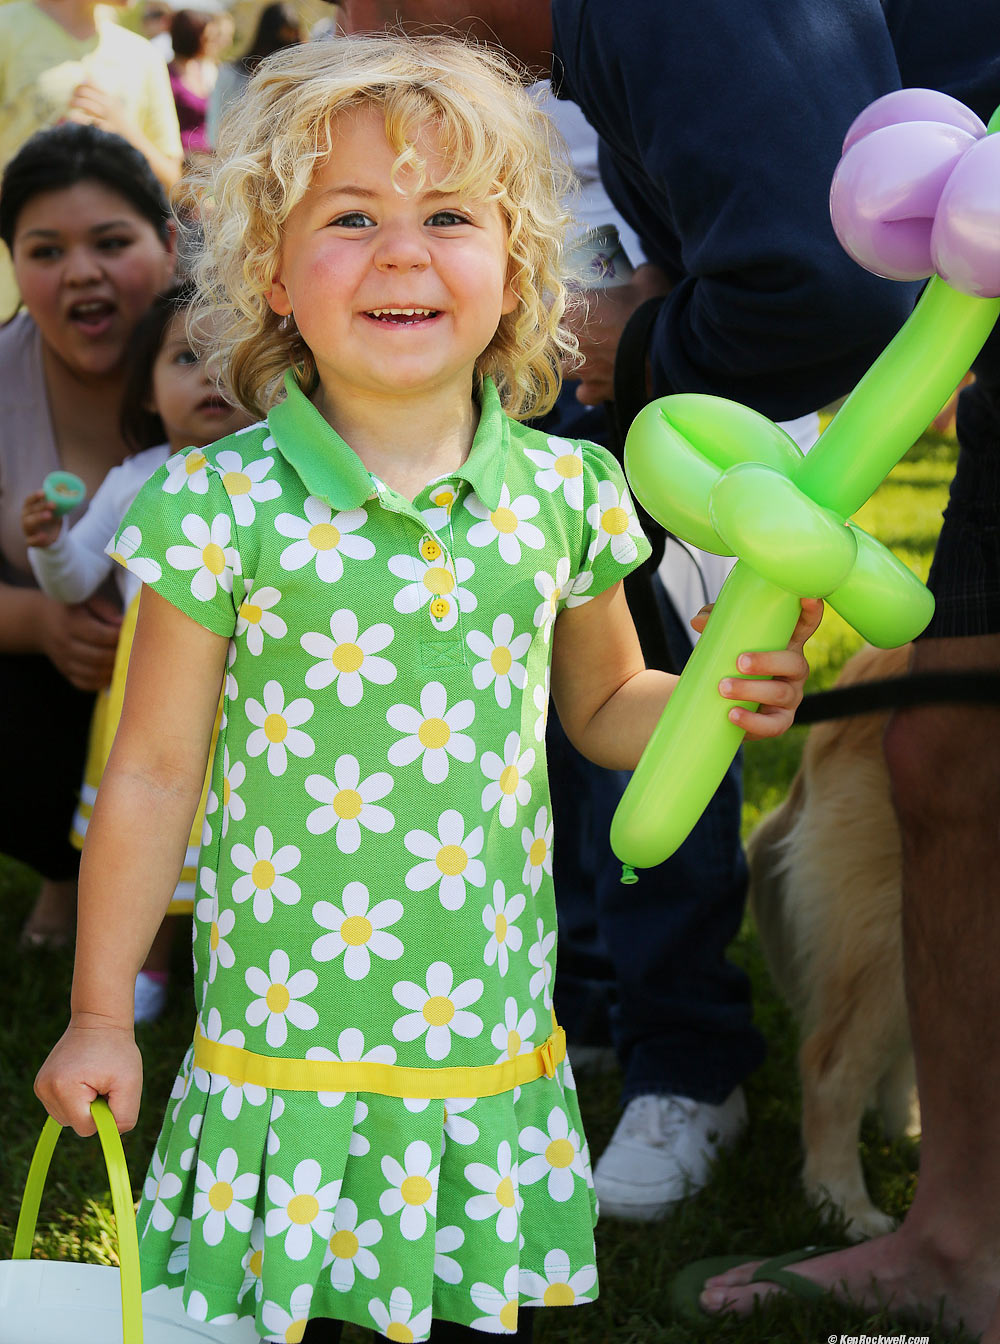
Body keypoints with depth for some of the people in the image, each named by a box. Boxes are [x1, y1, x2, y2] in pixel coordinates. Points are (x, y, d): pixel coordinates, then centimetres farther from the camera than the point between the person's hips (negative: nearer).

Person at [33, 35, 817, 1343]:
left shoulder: (565, 496, -1)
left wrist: (721, 693, -5)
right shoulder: (226, 507, -11)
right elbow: (154, 772, -3)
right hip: (284, 1051, -3)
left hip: (494, 1050, 3)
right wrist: (100, 1015, 1)